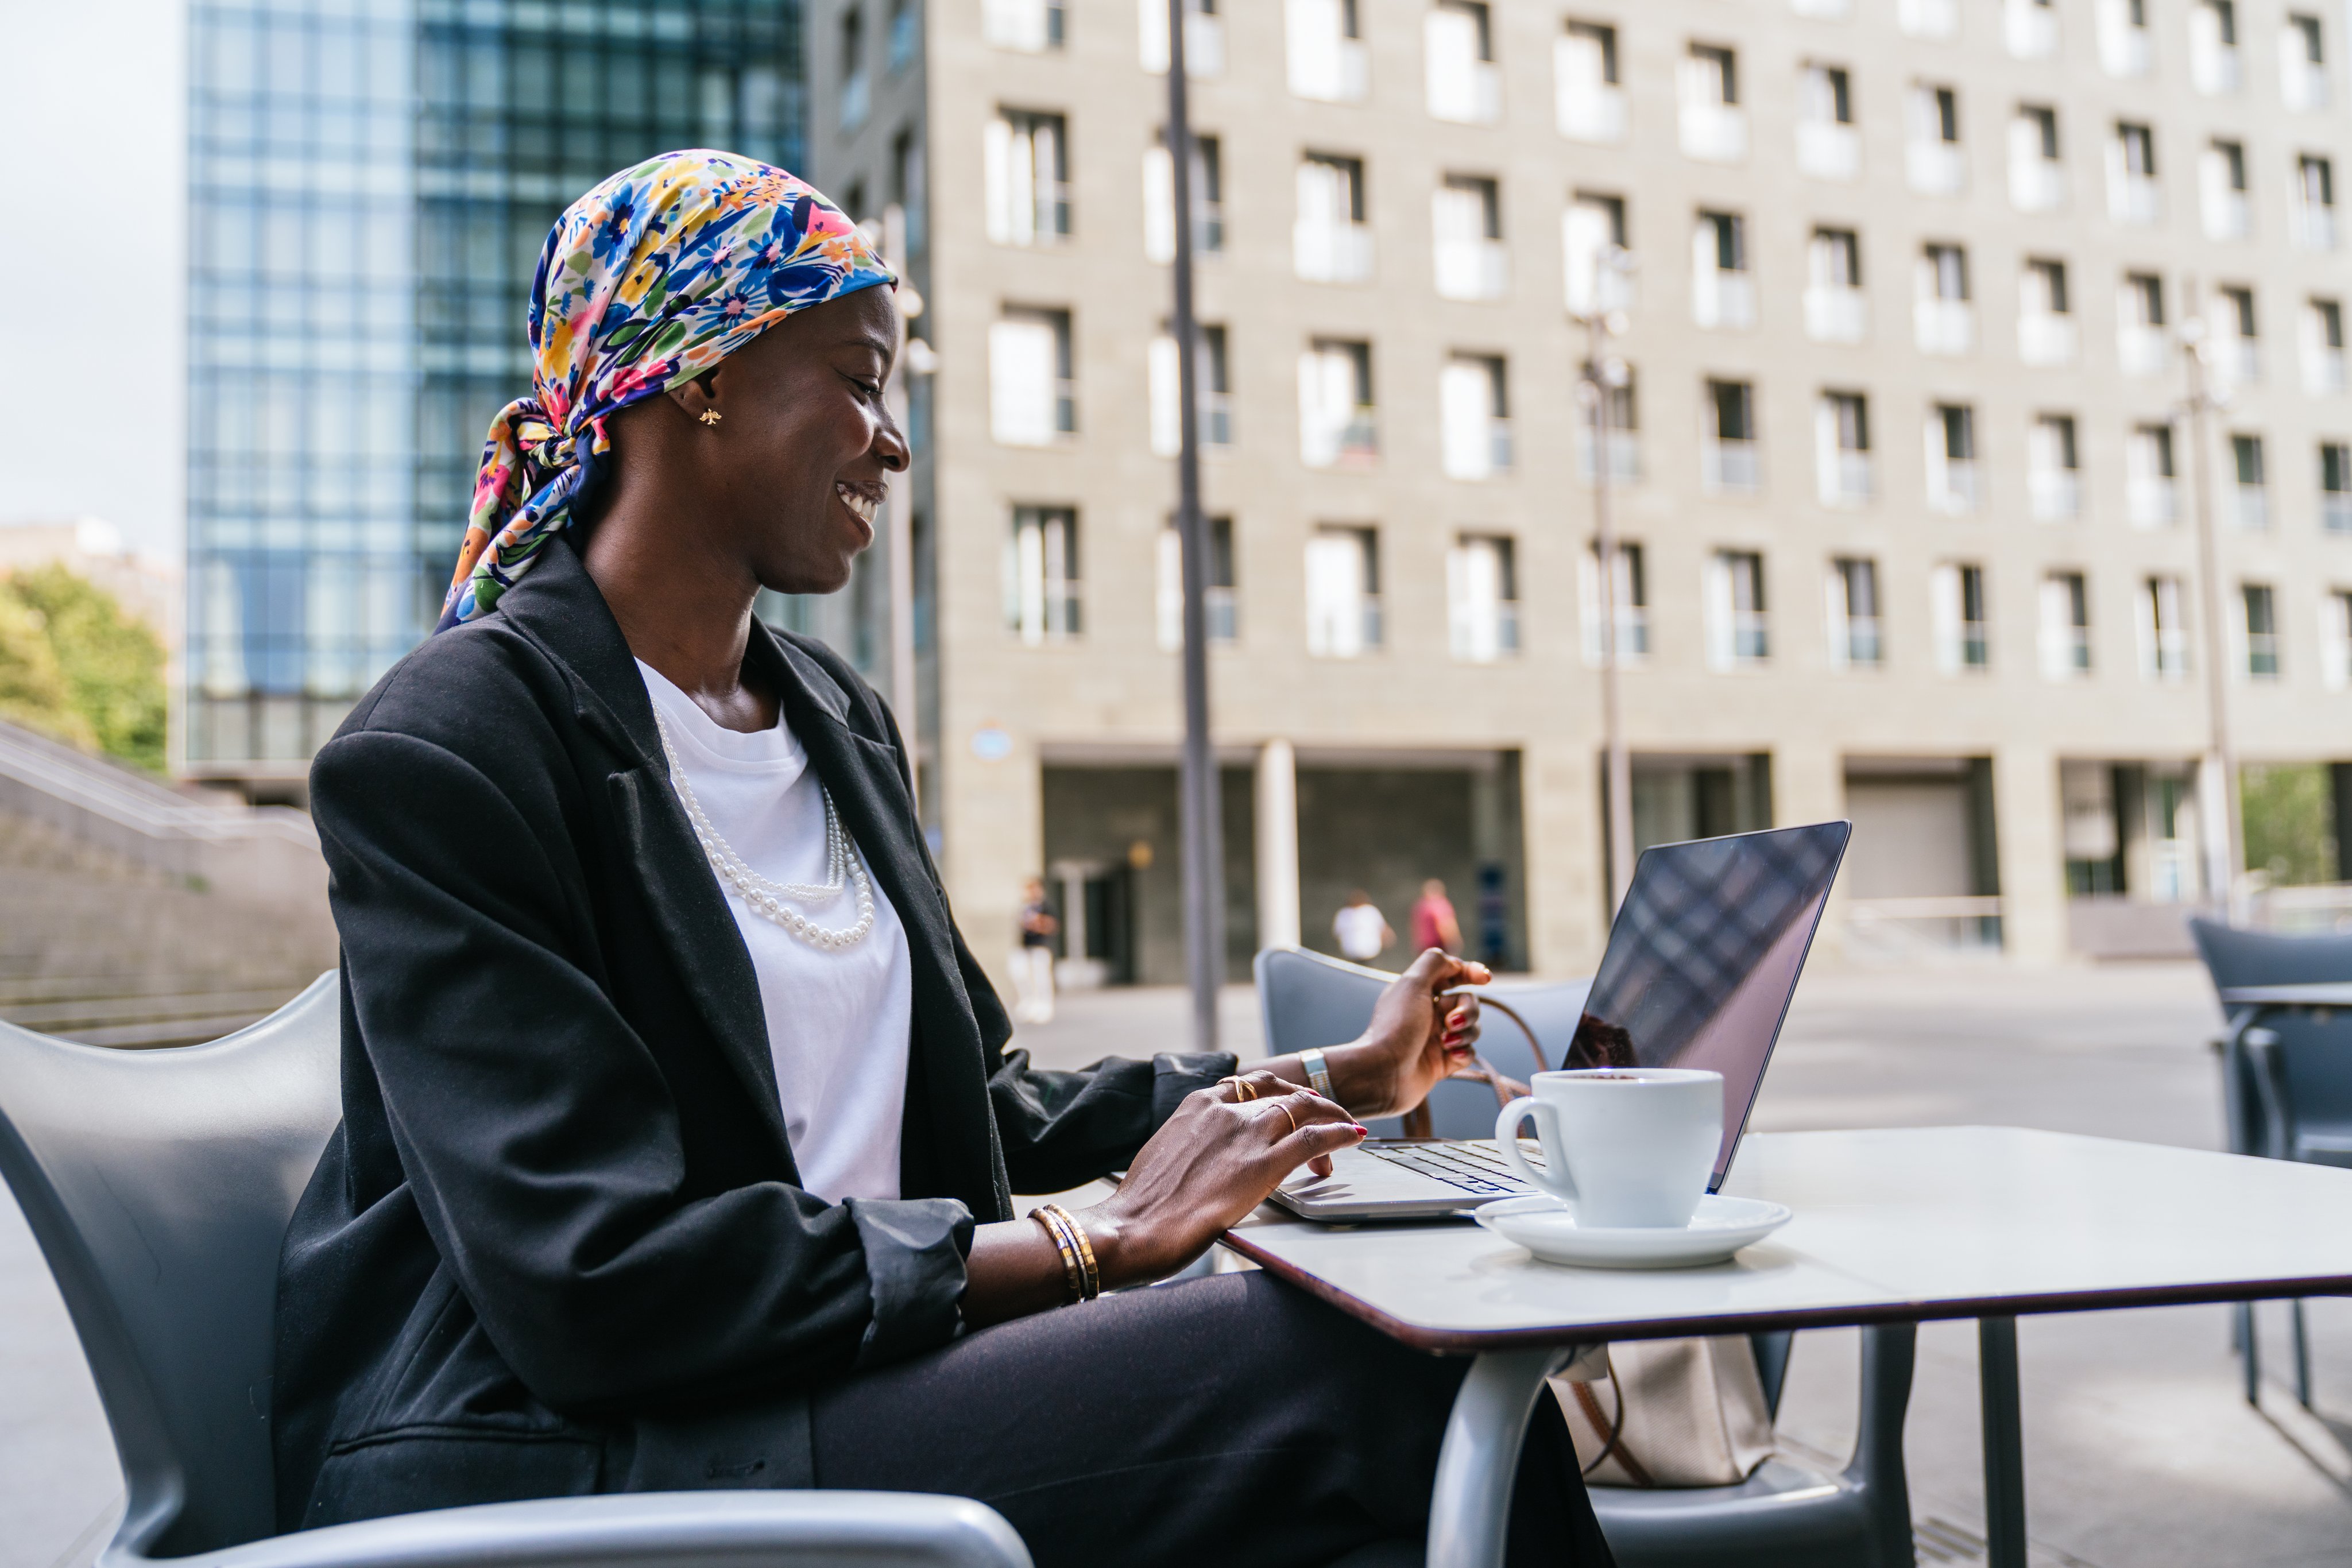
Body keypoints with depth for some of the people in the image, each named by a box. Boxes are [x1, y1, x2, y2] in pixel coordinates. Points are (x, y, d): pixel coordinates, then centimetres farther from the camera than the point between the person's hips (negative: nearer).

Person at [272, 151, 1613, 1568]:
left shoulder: (841, 721, 14)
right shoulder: (446, 748, -11)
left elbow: (972, 1106, 21)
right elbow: (595, 1287, -20)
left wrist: (1334, 1081, 20)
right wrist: (1102, 1240, -18)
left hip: (845, 1388, 7)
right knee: (1368, 1370, -23)